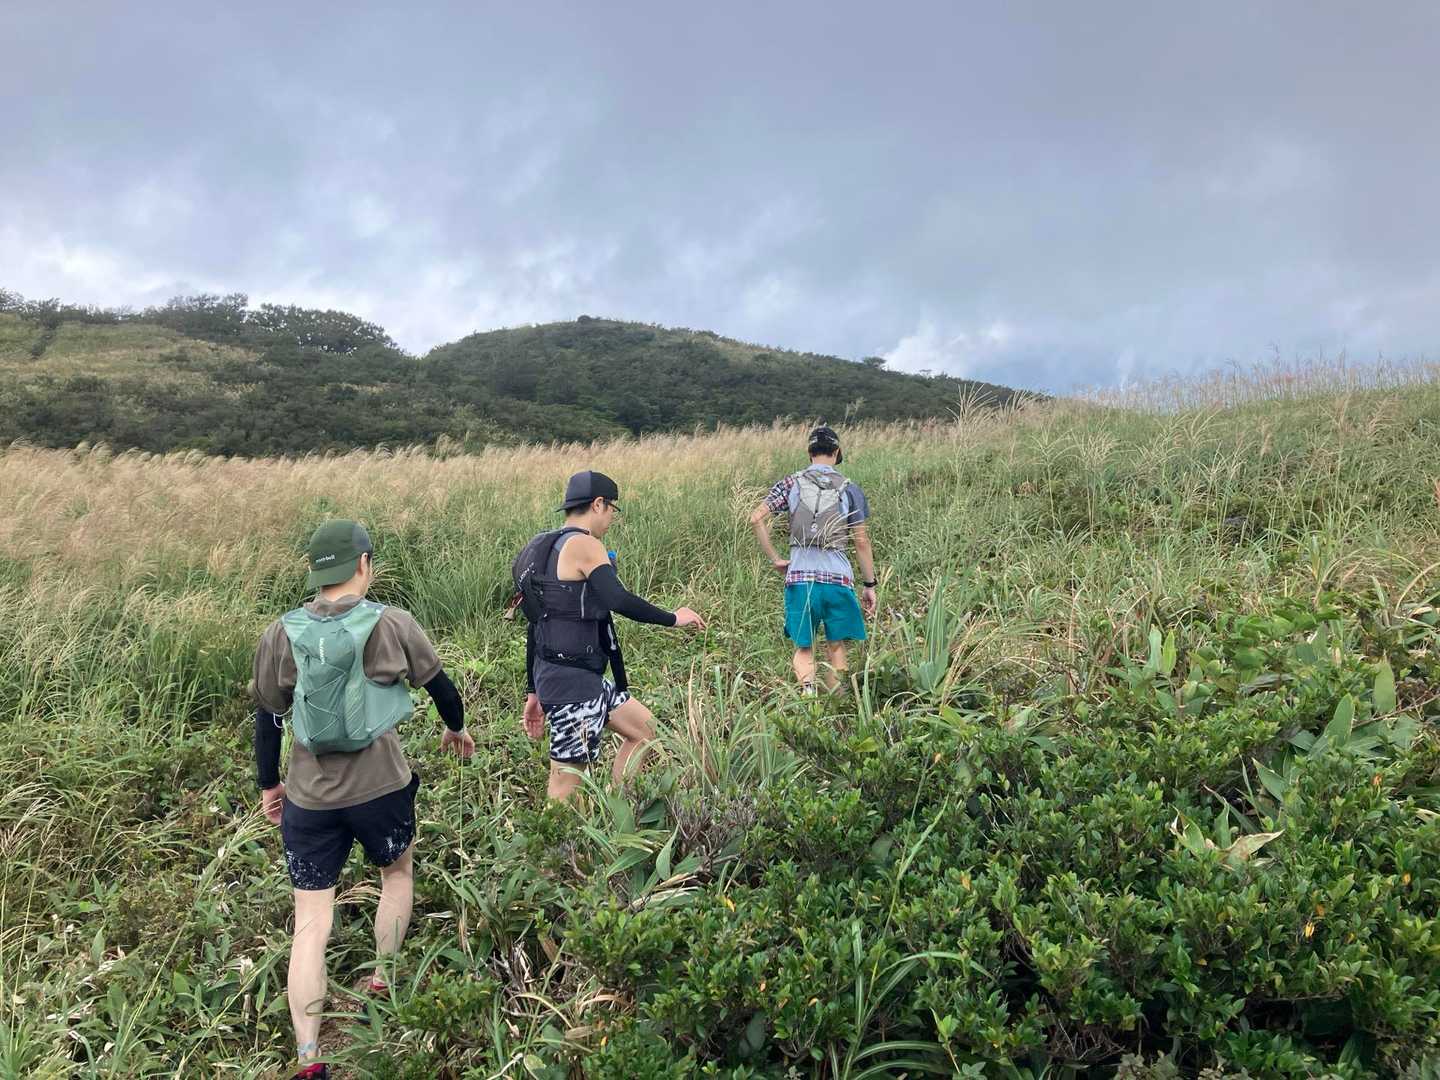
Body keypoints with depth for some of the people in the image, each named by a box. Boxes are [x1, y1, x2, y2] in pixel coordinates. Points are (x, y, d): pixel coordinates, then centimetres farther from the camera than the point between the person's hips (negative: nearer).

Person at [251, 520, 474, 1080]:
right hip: (380, 786, -1)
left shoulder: (280, 635, -4)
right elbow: (439, 683, 5)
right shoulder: (392, 624, -10)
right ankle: (383, 984, 39)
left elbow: (267, 718, 4)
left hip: (309, 797, 2)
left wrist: (268, 784, 19)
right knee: (398, 870, 28)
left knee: (311, 923, 9)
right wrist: (456, 726, 25)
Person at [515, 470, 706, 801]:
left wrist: (534, 692, 20)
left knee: (644, 730, 20)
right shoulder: (584, 545, -13)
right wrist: (673, 618, -12)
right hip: (572, 683, -10)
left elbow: (536, 625, 17)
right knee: (567, 781, -4)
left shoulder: (547, 549, 16)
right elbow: (619, 600, -27)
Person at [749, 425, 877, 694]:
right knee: (836, 647, 13)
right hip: (838, 577, 0)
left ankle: (807, 687, -17)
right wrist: (869, 585, 9)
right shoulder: (850, 489, 2)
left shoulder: (791, 484, 4)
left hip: (799, 575, 0)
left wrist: (774, 559, 2)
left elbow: (756, 518, -4)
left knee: (803, 648, 9)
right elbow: (862, 542, 1)